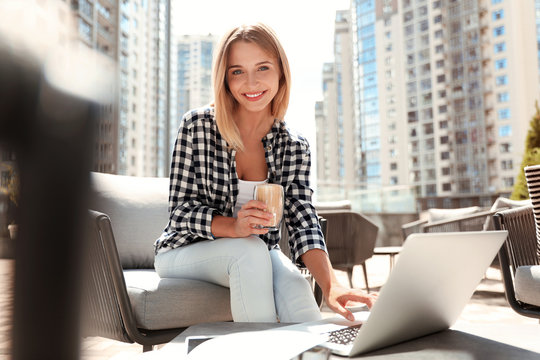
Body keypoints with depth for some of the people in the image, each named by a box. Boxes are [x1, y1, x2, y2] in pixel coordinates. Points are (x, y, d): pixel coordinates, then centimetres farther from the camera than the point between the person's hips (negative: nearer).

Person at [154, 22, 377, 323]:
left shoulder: (294, 148, -5)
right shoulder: (197, 125, -12)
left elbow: (303, 222, -14)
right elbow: (181, 211, -13)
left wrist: (331, 285, -32)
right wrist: (234, 226, -34)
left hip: (258, 256, 2)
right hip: (185, 251, -1)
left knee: (293, 284, -31)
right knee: (250, 250, -33)